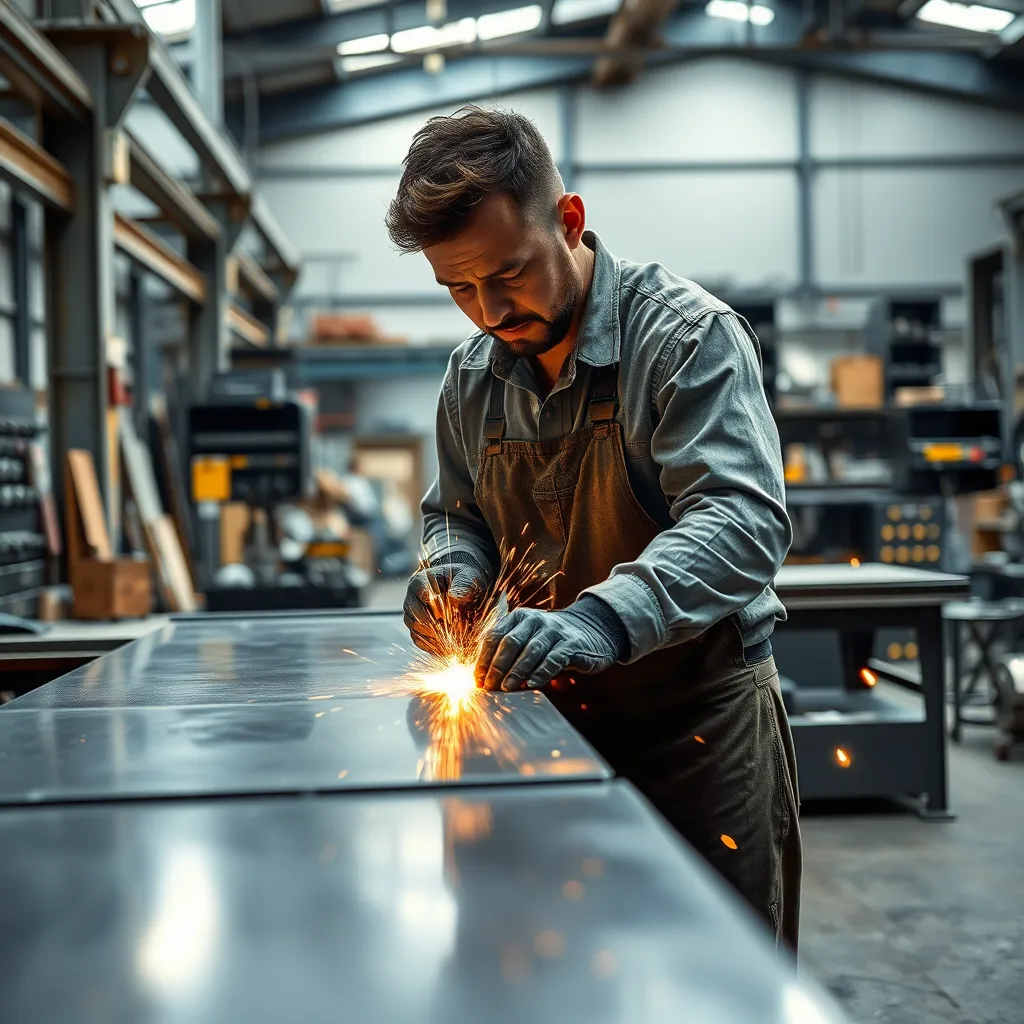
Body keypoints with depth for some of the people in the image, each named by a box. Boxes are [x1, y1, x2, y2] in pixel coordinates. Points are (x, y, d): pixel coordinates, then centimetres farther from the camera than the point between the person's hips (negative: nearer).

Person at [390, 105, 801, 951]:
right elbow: (456, 513, 19)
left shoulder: (687, 335, -17)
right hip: (557, 721, 6)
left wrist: (600, 619, -41)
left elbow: (744, 519, -28)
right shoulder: (473, 375, 4)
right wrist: (456, 566, -5)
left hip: (699, 719, -5)